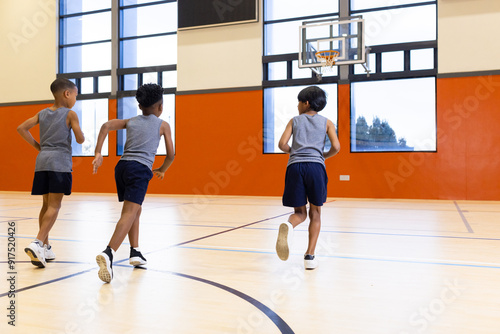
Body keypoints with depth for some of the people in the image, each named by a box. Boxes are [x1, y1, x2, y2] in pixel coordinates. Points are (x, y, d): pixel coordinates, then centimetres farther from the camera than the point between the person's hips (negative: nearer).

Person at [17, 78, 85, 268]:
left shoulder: (42, 113, 15)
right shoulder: (70, 114, -1)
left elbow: (21, 128, 11)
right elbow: (80, 140, -3)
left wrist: (38, 146, 15)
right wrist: (78, 128, 18)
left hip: (42, 160, 6)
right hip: (60, 162, -6)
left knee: (46, 205, 14)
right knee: (54, 206, -7)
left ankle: (45, 247, 19)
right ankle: (37, 243, -22)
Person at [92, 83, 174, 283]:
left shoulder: (131, 122, 22)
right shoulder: (163, 125, 14)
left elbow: (106, 126, 5)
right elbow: (170, 155, 17)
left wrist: (98, 153, 1)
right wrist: (161, 170, 35)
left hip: (122, 166, 5)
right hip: (140, 169, -5)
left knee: (136, 209, 23)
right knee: (129, 213, -16)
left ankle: (135, 252, 23)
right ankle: (108, 253, -35)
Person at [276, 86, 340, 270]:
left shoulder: (294, 120, 16)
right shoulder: (326, 122, 15)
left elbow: (282, 144, 4)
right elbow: (336, 147, 2)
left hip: (295, 166, 1)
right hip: (315, 166, -1)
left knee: (300, 212, 11)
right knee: (315, 213, 13)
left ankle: (288, 226, -26)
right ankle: (310, 256, 7)